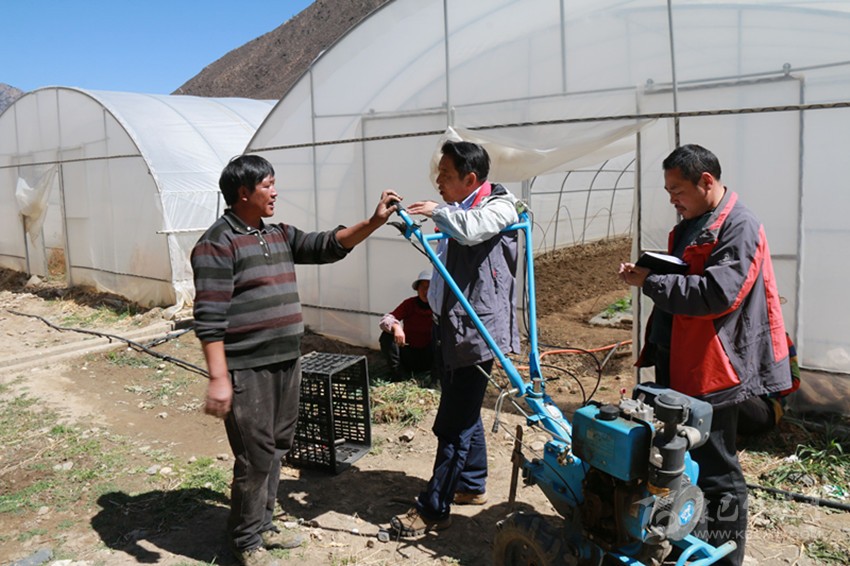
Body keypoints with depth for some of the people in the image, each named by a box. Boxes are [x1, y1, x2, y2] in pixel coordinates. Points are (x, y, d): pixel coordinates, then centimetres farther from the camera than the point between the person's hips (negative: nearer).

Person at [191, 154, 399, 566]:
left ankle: (262, 524, 35)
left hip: (286, 363, 8)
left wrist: (374, 221, -1)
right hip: (247, 371, -8)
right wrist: (218, 378, -22)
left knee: (276, 448, 17)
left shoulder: (279, 235, 13)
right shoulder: (217, 244, -13)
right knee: (256, 455, 0)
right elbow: (209, 318, -18)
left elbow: (327, 246, 11)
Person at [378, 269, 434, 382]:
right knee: (387, 335, -24)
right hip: (409, 354, 2)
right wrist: (395, 326, -40)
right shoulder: (409, 304, -7)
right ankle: (400, 378, -21)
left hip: (428, 359, -2)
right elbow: (385, 320, -18)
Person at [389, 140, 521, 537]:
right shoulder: (458, 212, 16)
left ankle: (433, 510, 6)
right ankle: (472, 485, 36)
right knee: (465, 414, 20)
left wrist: (437, 211, -17)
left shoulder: (498, 207, -10)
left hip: (477, 330, -9)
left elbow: (471, 228, -34)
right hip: (451, 327, 10)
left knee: (453, 425, -4)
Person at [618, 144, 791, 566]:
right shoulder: (690, 225, 16)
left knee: (714, 472, 2)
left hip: (711, 371, -10)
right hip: (676, 365, 10)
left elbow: (716, 294, -26)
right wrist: (648, 276, 7)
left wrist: (651, 282, -19)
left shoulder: (739, 228, -15)